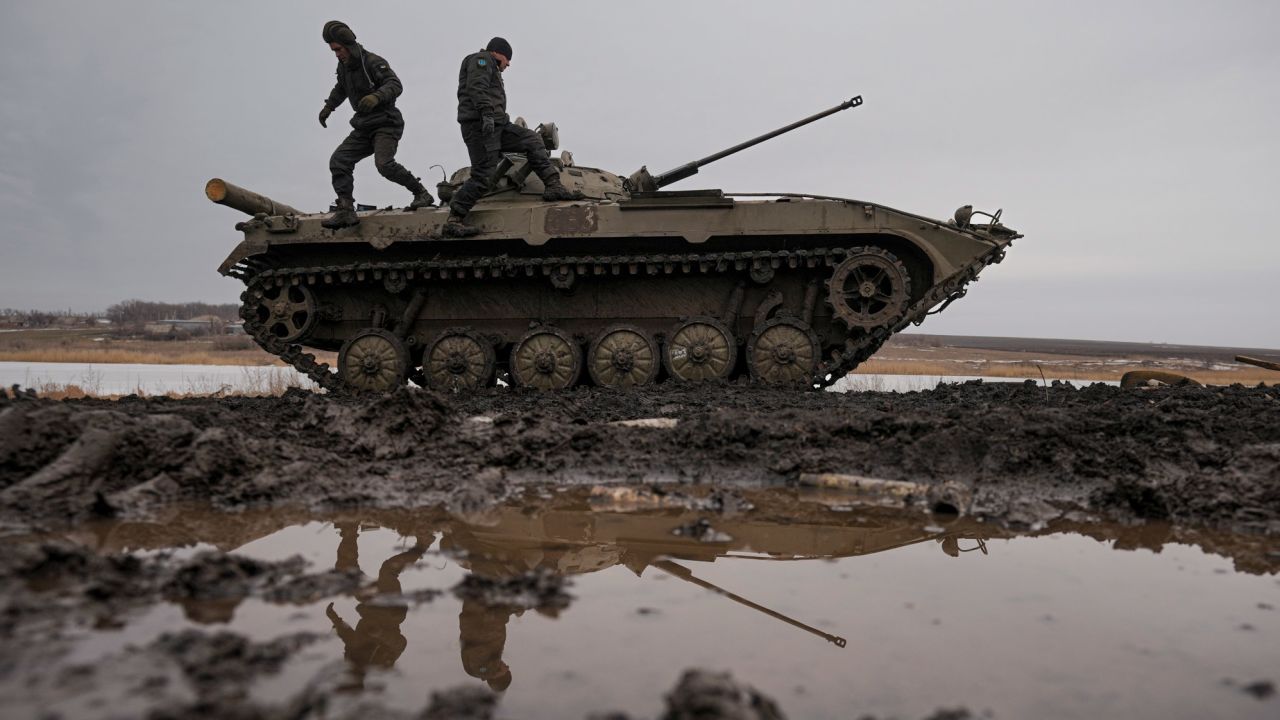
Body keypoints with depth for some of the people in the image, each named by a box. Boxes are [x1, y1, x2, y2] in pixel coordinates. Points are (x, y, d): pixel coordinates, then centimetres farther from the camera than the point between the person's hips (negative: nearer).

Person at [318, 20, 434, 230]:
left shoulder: (373, 62, -14)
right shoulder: (344, 66, 12)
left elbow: (395, 85, -29)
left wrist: (376, 96, -45)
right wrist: (328, 107, 33)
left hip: (386, 124, -8)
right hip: (363, 128, 8)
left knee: (384, 163, -30)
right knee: (338, 161, -4)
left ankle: (421, 193, -13)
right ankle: (346, 212, -5)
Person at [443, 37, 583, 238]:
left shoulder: (490, 69, 31)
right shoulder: (481, 59, 4)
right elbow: (476, 88, -15)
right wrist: (486, 114, -28)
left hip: (495, 125, 10)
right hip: (480, 125, -10)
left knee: (531, 139, 9)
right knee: (483, 176, -15)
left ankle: (554, 186, 2)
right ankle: (454, 221, -12)